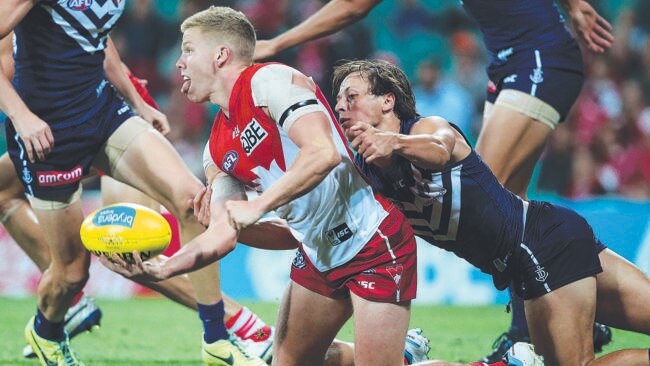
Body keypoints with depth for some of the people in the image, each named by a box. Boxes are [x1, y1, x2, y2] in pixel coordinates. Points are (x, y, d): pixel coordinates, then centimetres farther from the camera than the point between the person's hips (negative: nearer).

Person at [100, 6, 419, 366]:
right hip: (319, 255, 9)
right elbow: (223, 232, 6)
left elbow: (323, 153, -28)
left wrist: (257, 206, -24)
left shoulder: (268, 80, -14)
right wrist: (160, 268, -8)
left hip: (374, 243, -9)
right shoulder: (218, 150, 10)